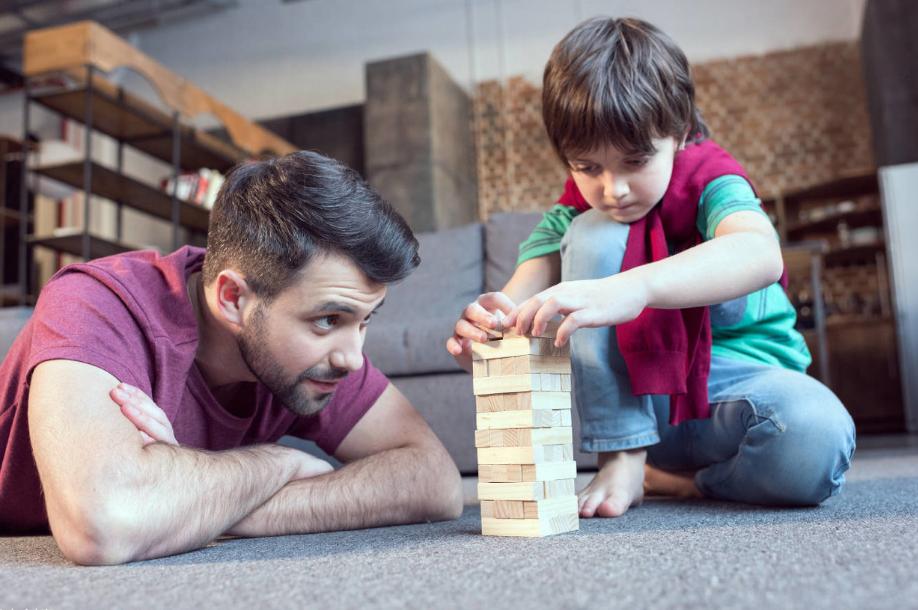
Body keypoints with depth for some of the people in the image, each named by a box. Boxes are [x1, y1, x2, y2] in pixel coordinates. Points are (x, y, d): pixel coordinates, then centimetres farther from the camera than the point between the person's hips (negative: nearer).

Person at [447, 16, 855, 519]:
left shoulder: (710, 180, -14)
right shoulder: (574, 214, -4)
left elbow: (760, 255, -38)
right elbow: (520, 297, -19)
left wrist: (633, 288, -56)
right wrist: (485, 326, -44)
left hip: (736, 379, -2)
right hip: (630, 395, 2)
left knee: (818, 439, -37)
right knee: (595, 236, -22)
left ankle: (674, 479, -5)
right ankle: (622, 458, -18)